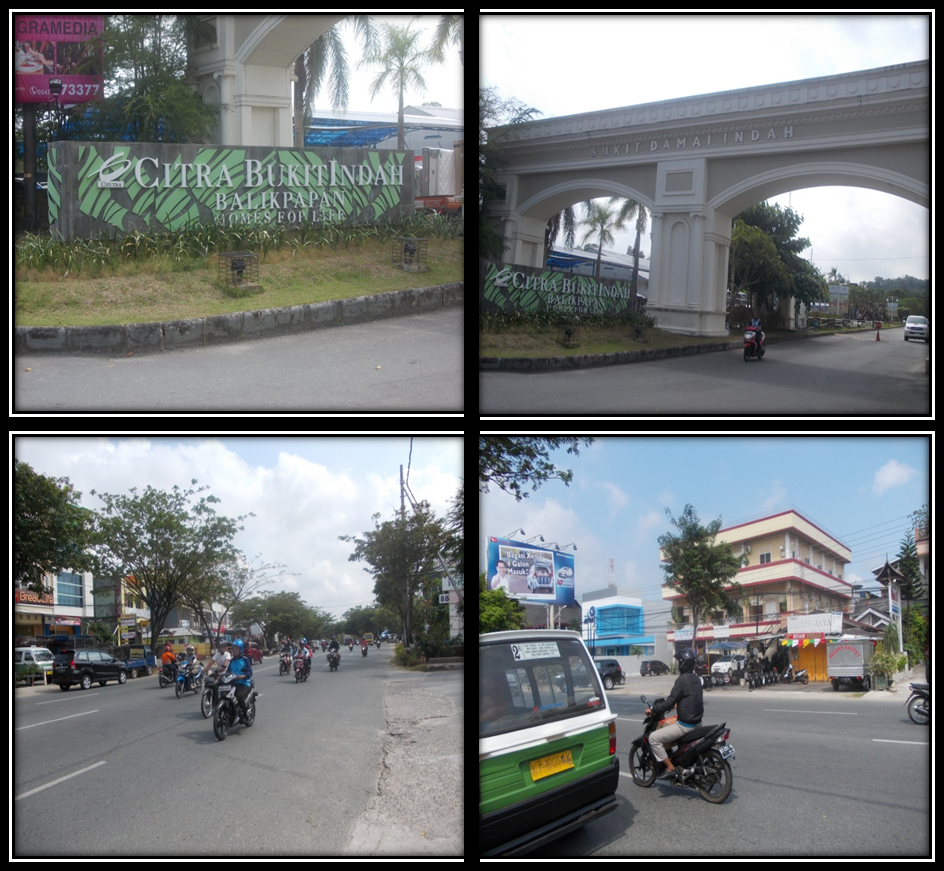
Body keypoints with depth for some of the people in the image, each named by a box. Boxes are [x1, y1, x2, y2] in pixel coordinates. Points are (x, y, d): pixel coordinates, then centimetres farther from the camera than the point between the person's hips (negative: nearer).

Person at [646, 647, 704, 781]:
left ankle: (670, 768, -4)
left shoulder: (682, 680, -19)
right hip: (696, 721, 10)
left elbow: (670, 702, -20)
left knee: (654, 738, -6)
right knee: (665, 726, 29)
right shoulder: (695, 678, 9)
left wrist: (653, 709, -7)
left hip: (685, 725, -10)